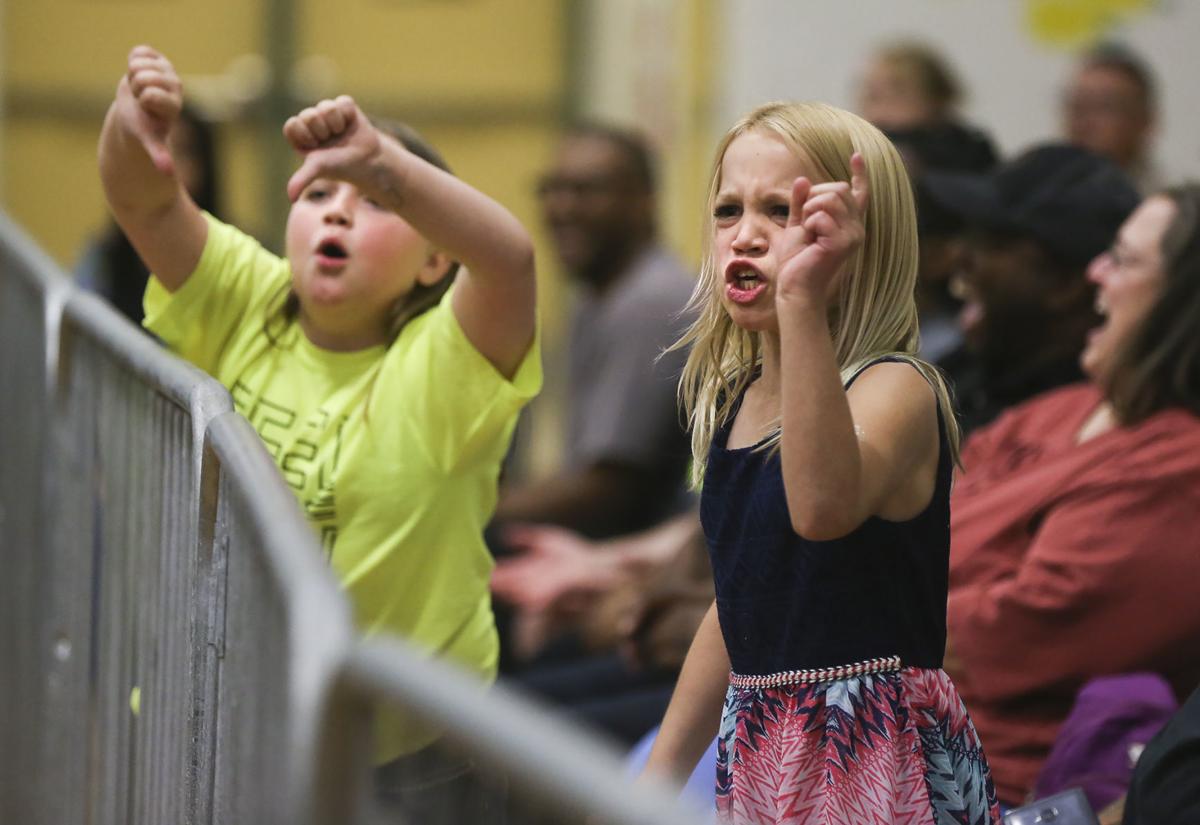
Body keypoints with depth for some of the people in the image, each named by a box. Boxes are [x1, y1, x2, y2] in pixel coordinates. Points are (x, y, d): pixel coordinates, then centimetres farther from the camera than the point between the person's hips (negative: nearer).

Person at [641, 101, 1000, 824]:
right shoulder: (736, 399, 10)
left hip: (877, 761, -7)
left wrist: (802, 299, -44)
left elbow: (824, 507, -37)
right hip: (759, 755, 7)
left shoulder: (895, 389, -14)